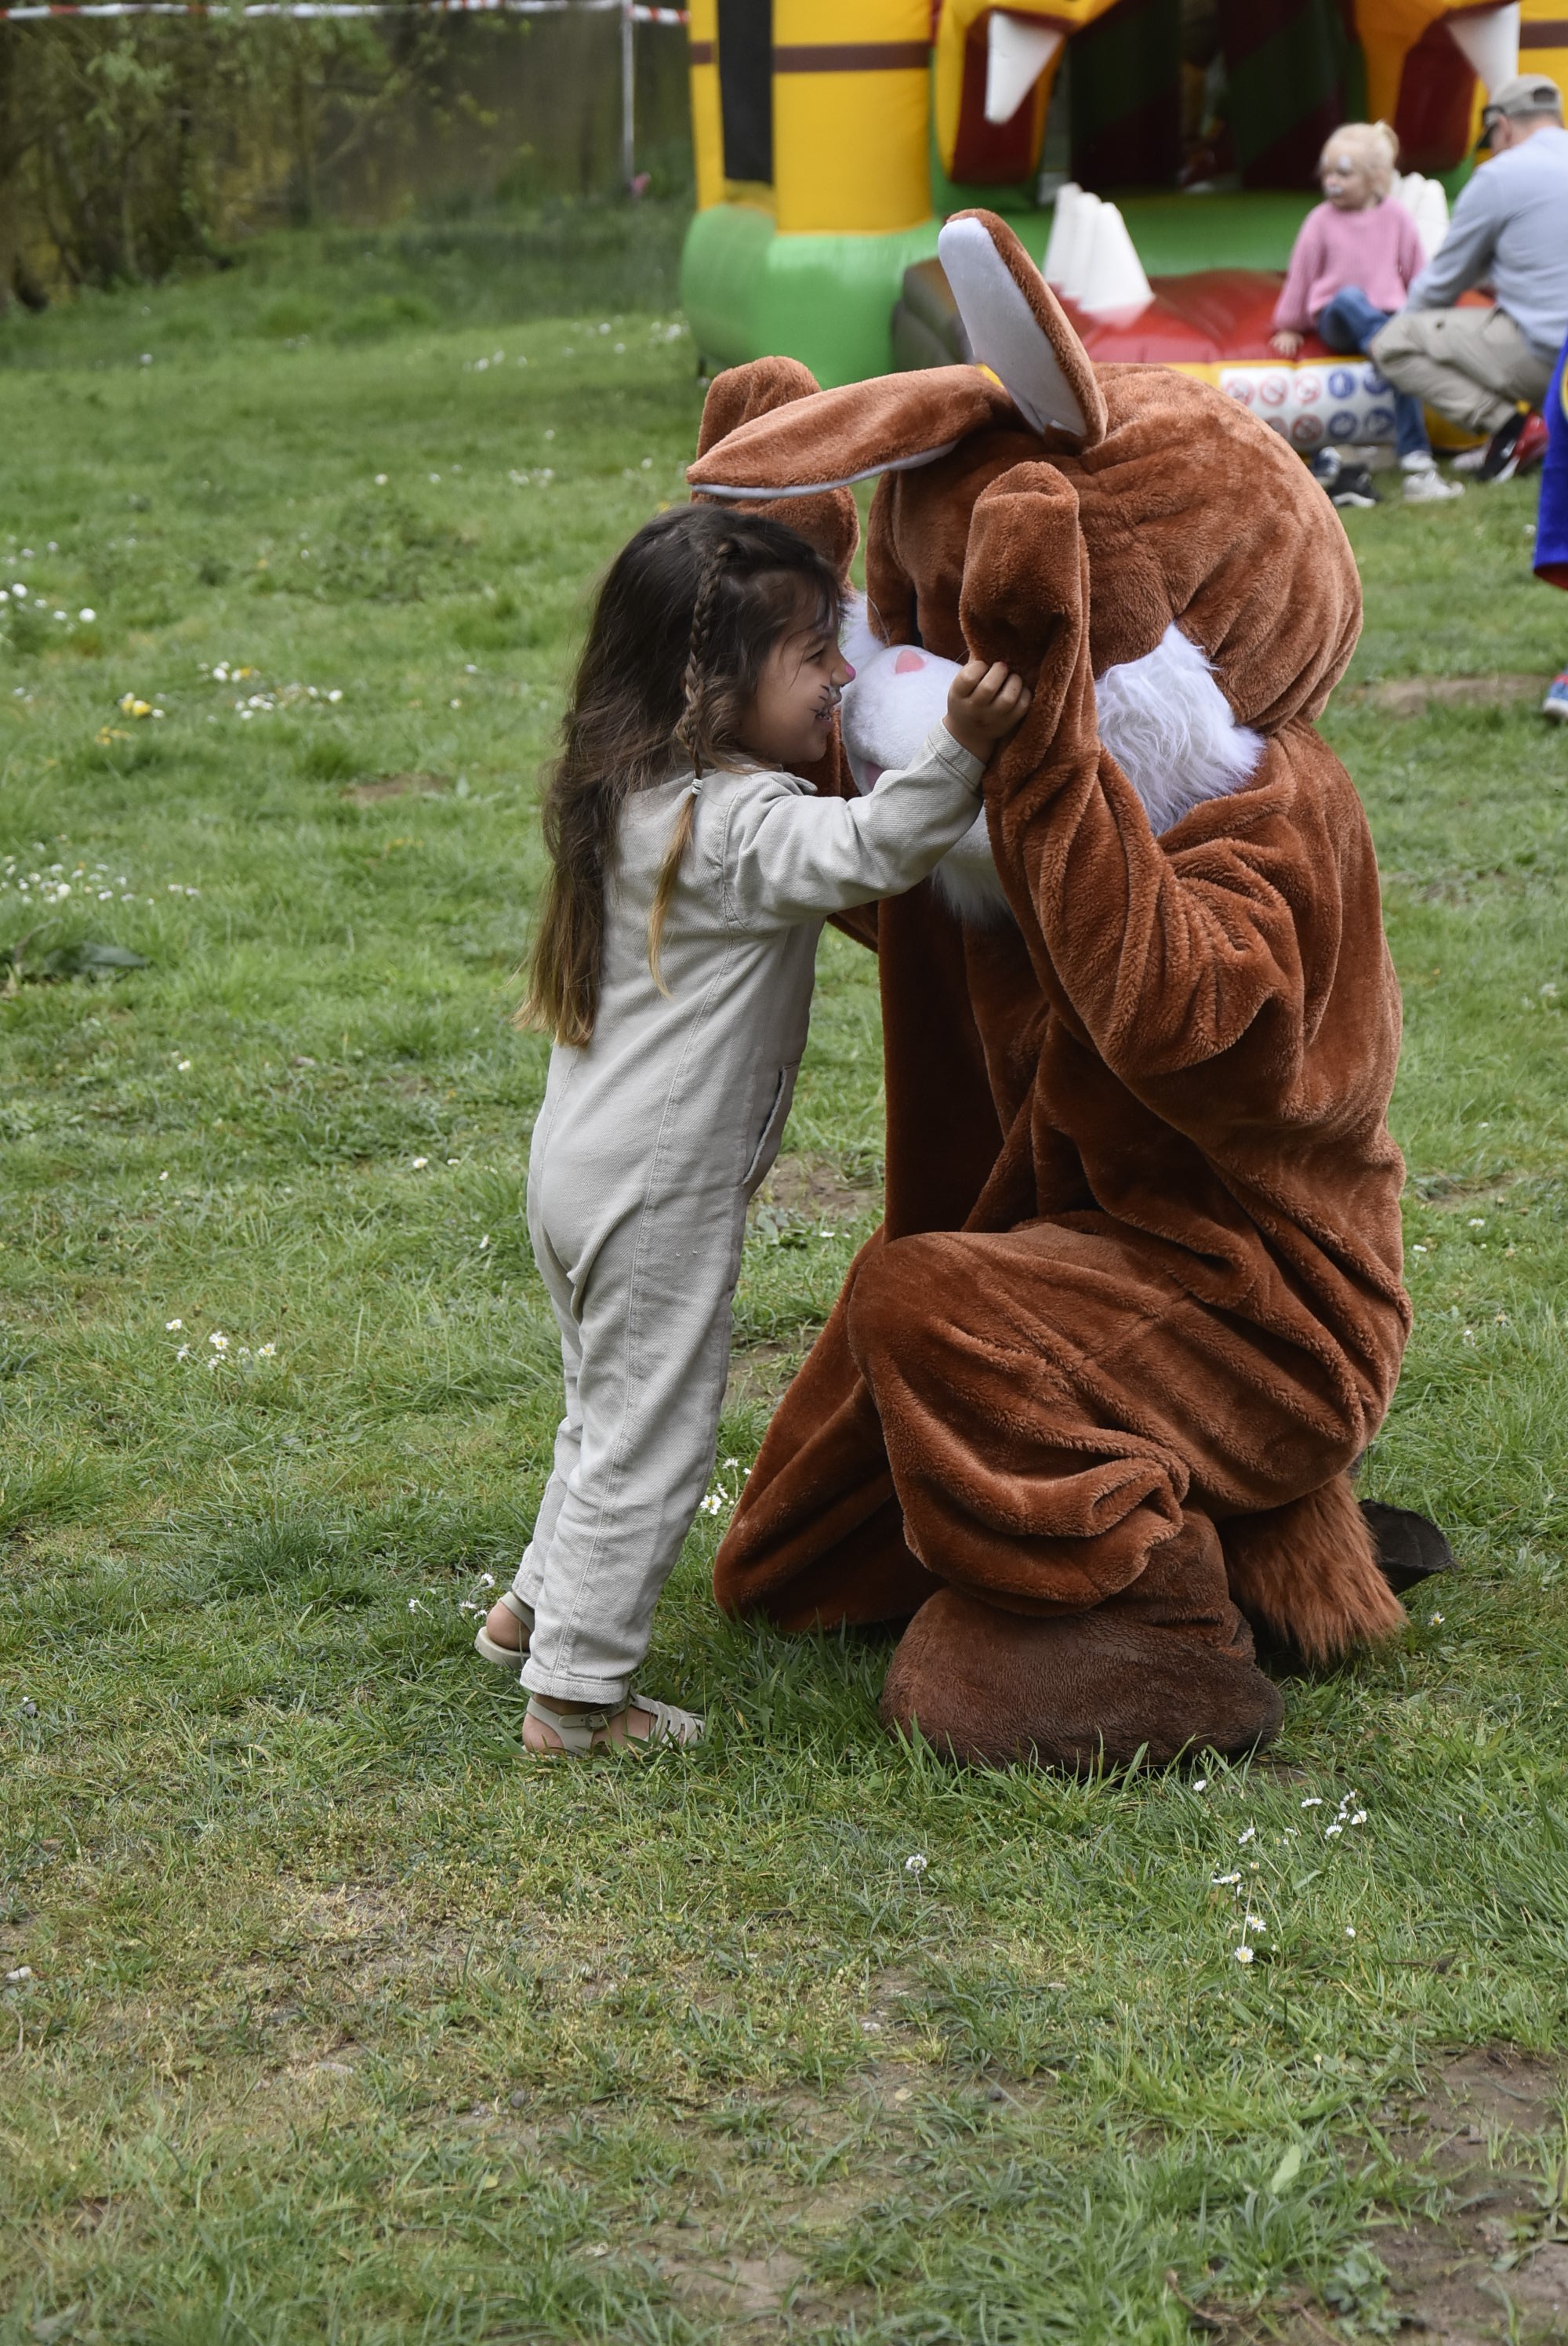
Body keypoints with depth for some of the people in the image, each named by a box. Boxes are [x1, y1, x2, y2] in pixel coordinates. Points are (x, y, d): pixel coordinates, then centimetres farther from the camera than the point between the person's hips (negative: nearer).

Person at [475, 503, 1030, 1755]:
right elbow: (865, 851, -39)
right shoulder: (733, 825, -23)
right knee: (648, 1436, 2)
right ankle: (574, 1690, 9)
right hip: (658, 1192, -10)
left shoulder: (644, 796, 7)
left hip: (588, 1166, 10)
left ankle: (539, 1603, 41)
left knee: (612, 1407, 26)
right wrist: (958, 745, -51)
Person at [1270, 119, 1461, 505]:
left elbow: (1416, 273, 11)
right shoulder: (1321, 221, 1)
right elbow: (1300, 275, 9)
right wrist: (1288, 327, 13)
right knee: (1350, 298, -37)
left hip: (1390, 316, 1)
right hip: (1338, 319, -1)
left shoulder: (1396, 217, 4)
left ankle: (1415, 463, -41)